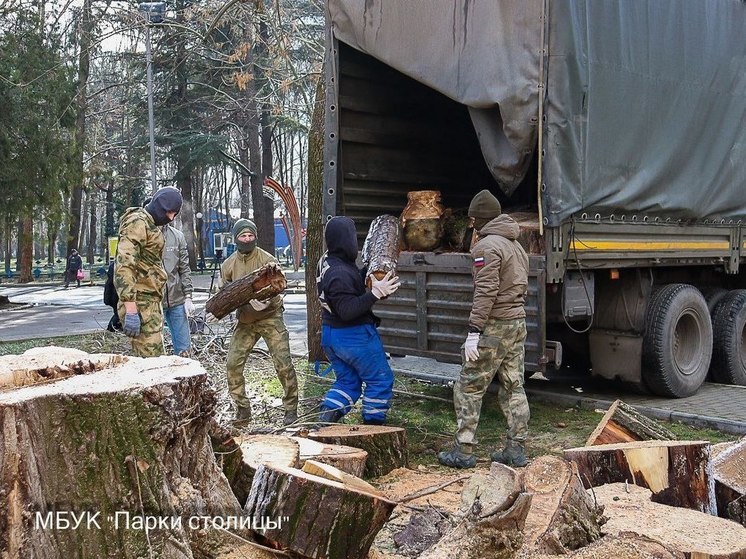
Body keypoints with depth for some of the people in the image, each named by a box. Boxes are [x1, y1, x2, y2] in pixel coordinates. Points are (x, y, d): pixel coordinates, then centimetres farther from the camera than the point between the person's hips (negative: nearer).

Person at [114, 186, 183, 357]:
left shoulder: (151, 225, 20)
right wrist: (131, 310, -28)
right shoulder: (137, 223, -11)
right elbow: (124, 266, -22)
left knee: (154, 356, 12)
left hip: (150, 302, 10)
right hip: (141, 304, -10)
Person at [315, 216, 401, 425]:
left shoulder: (326, 262, 4)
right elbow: (347, 311, -31)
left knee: (346, 382, 20)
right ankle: (373, 425, 15)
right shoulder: (340, 273, -27)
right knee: (380, 380, 8)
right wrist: (375, 294, -33)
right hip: (354, 336, -9)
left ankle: (324, 421, 9)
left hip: (331, 334, 9)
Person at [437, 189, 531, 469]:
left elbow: (486, 292, -21)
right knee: (513, 387, 11)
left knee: (469, 388, -1)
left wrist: (473, 331, -22)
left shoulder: (487, 246, -13)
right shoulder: (516, 245, 17)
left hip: (494, 327, -9)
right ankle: (516, 449, 15)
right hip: (518, 322, 9)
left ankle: (463, 451, 2)